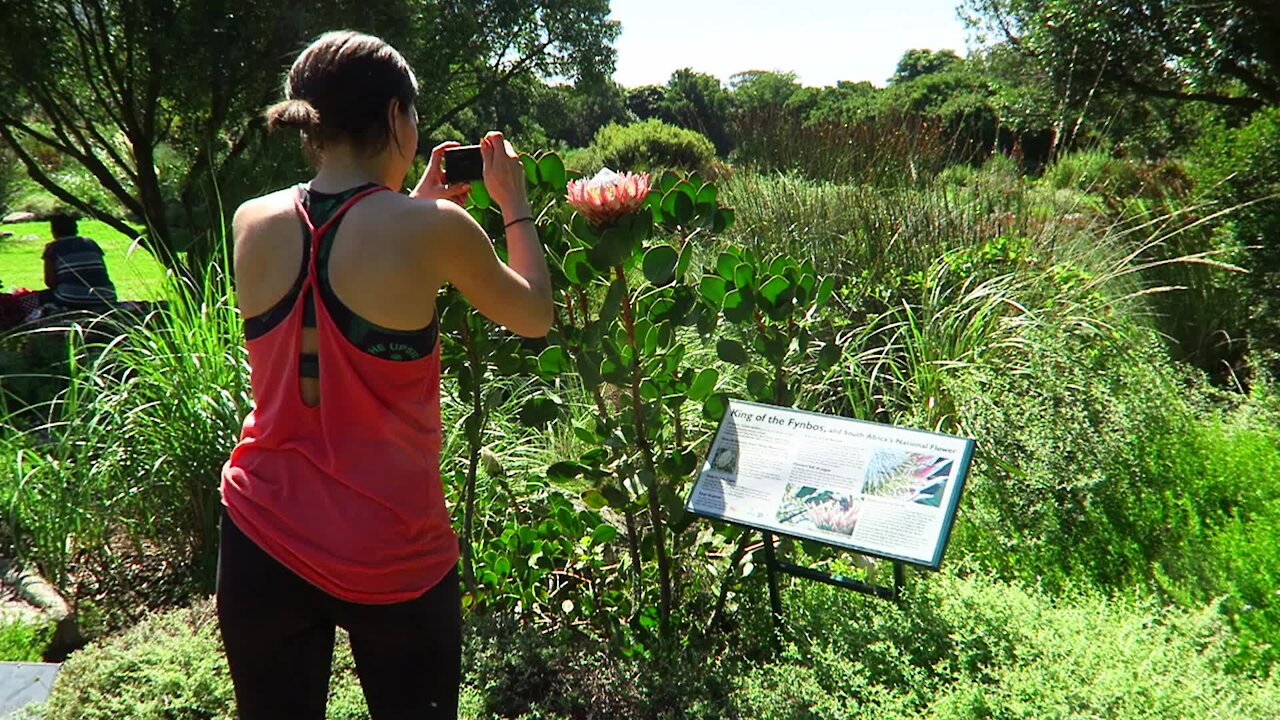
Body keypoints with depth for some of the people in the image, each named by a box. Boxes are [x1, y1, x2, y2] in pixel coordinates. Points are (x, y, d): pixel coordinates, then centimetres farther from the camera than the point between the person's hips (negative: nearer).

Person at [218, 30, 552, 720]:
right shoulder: (432, 228, -16)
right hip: (390, 560, -3)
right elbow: (534, 316, 2)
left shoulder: (253, 224, -3)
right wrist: (516, 205, 14)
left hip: (261, 543, 4)